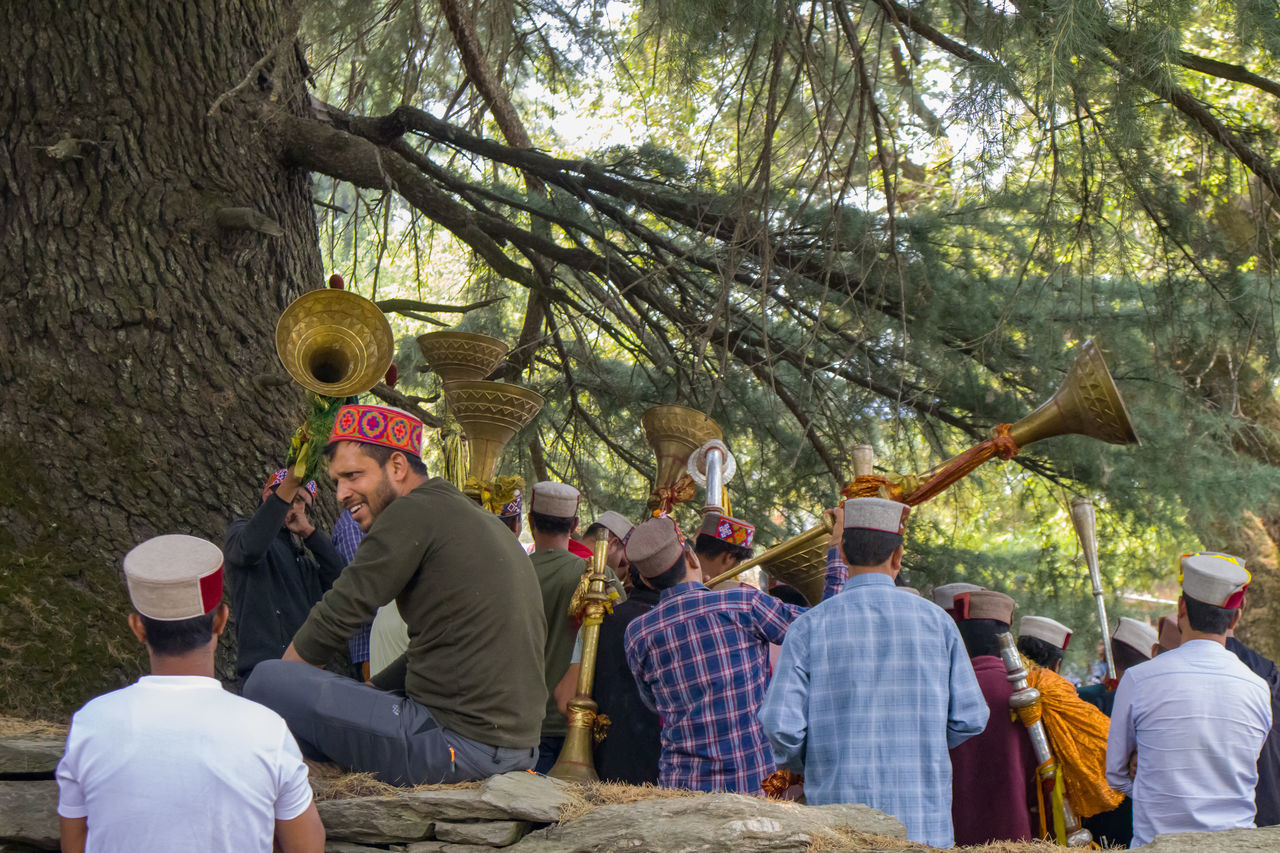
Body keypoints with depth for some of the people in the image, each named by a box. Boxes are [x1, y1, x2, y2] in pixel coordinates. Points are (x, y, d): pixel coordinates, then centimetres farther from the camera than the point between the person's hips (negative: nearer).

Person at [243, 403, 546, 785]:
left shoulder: (415, 513, -10)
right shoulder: (482, 520, 19)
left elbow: (338, 615, -6)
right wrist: (367, 691, 23)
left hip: (456, 745, -10)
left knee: (267, 680, -6)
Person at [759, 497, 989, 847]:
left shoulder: (810, 627, -3)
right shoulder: (937, 621, 2)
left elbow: (781, 723, -8)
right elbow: (970, 718, 5)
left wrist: (800, 763, 13)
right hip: (924, 823, 1)